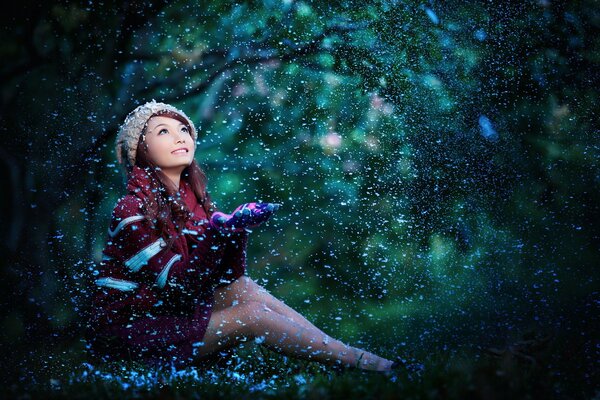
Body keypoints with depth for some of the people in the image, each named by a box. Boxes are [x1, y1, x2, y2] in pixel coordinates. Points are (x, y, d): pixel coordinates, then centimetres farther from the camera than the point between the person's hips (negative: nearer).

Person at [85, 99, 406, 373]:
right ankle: (359, 363, -10)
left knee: (242, 288, -10)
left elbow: (227, 279, 0)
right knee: (251, 316, -16)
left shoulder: (191, 197, 5)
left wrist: (235, 230, -16)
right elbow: (178, 284, -21)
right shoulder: (133, 210, -17)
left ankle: (353, 355, -11)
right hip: (127, 333, -7)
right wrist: (217, 233, -30)